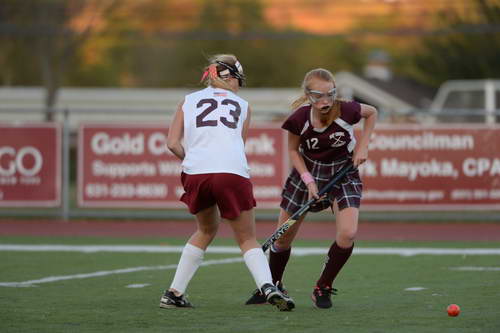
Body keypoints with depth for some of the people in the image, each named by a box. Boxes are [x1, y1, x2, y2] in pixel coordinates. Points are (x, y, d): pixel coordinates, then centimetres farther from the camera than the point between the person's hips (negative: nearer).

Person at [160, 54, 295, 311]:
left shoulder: (189, 101, 19)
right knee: (247, 239, 8)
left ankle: (174, 293, 23)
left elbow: (173, 144, 9)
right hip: (233, 172, -2)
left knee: (206, 230, 26)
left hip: (195, 172, 2)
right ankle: (267, 287, -18)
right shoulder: (242, 105, 20)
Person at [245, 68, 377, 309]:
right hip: (308, 172, 1)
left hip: (343, 172, -1)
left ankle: (323, 289, -2)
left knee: (348, 233, -22)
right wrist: (309, 181, -14)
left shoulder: (345, 111, -24)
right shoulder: (300, 118, -22)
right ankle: (273, 287, 32)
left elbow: (372, 113, -1)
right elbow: (293, 150, -4)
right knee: (283, 237, 6)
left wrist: (362, 146, -8)